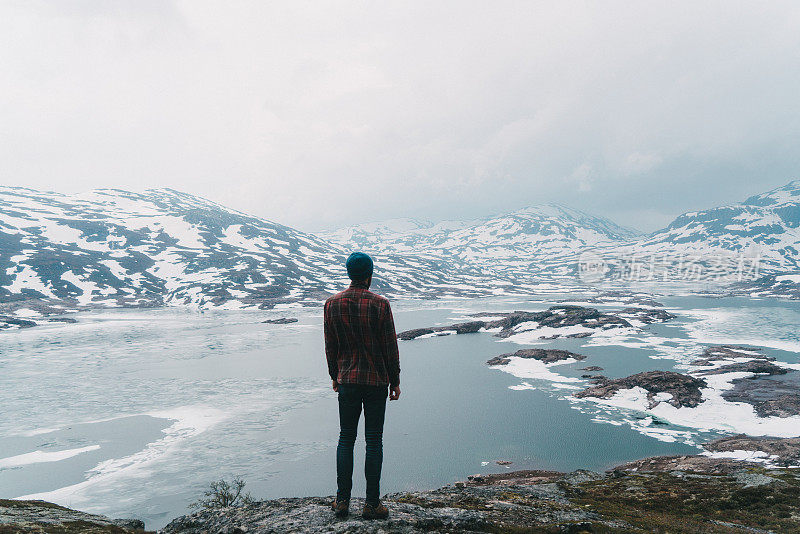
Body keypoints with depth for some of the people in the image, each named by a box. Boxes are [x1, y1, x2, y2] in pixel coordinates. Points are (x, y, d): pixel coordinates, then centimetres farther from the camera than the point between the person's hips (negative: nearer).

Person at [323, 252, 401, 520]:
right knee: (374, 441, 7)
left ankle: (342, 500, 19)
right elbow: (390, 347, -7)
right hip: (376, 381, -3)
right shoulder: (380, 304, -11)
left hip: (347, 380, 3)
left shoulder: (332, 304, -2)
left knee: (346, 438, 15)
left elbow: (330, 346, 5)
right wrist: (395, 381, 3)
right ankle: (372, 503, 14)